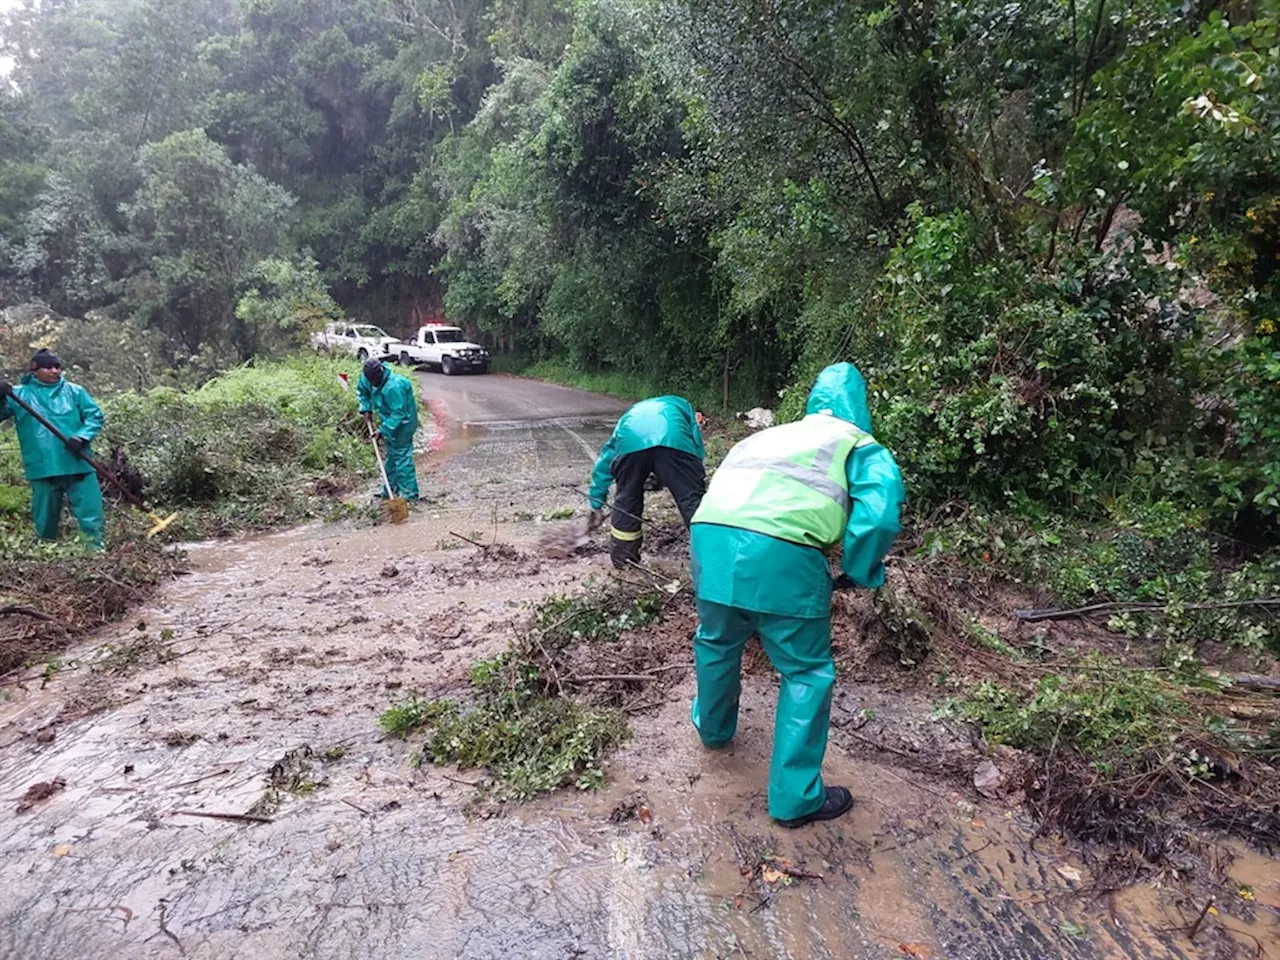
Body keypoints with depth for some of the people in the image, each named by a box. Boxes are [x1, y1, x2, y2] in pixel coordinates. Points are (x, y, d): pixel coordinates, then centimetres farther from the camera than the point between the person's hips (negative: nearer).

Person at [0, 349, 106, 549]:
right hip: (43, 469, 0)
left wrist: (81, 437, -13)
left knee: (92, 516, 0)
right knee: (45, 522, 11)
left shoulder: (75, 391, 7)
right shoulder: (19, 394, 6)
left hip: (78, 464, 0)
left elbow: (95, 416, 4)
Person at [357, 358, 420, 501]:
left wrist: (383, 429, -27)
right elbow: (361, 391, 15)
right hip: (389, 420, 9)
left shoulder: (394, 387, -33)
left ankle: (409, 493, -2)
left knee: (402, 456, -7)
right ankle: (390, 489, 30)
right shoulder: (368, 378, -8)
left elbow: (399, 413, -30)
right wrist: (366, 409, 3)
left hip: (402, 423, -9)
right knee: (391, 455, 18)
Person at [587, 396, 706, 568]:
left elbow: (604, 462, 45)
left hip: (631, 443, 2)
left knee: (627, 499, 20)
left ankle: (622, 556, 31)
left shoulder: (631, 414, 47)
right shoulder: (682, 406, 43)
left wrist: (596, 506, 50)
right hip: (674, 441, -2)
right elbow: (698, 448, 28)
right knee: (692, 498, 3)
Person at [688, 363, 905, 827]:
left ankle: (713, 726, 56)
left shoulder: (765, 435, 32)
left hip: (710, 535, 6)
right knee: (806, 673, 14)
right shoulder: (860, 445, 16)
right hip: (782, 553, -5)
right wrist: (857, 573, 13)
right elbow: (879, 514, -2)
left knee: (716, 641, 30)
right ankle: (796, 798, 24)